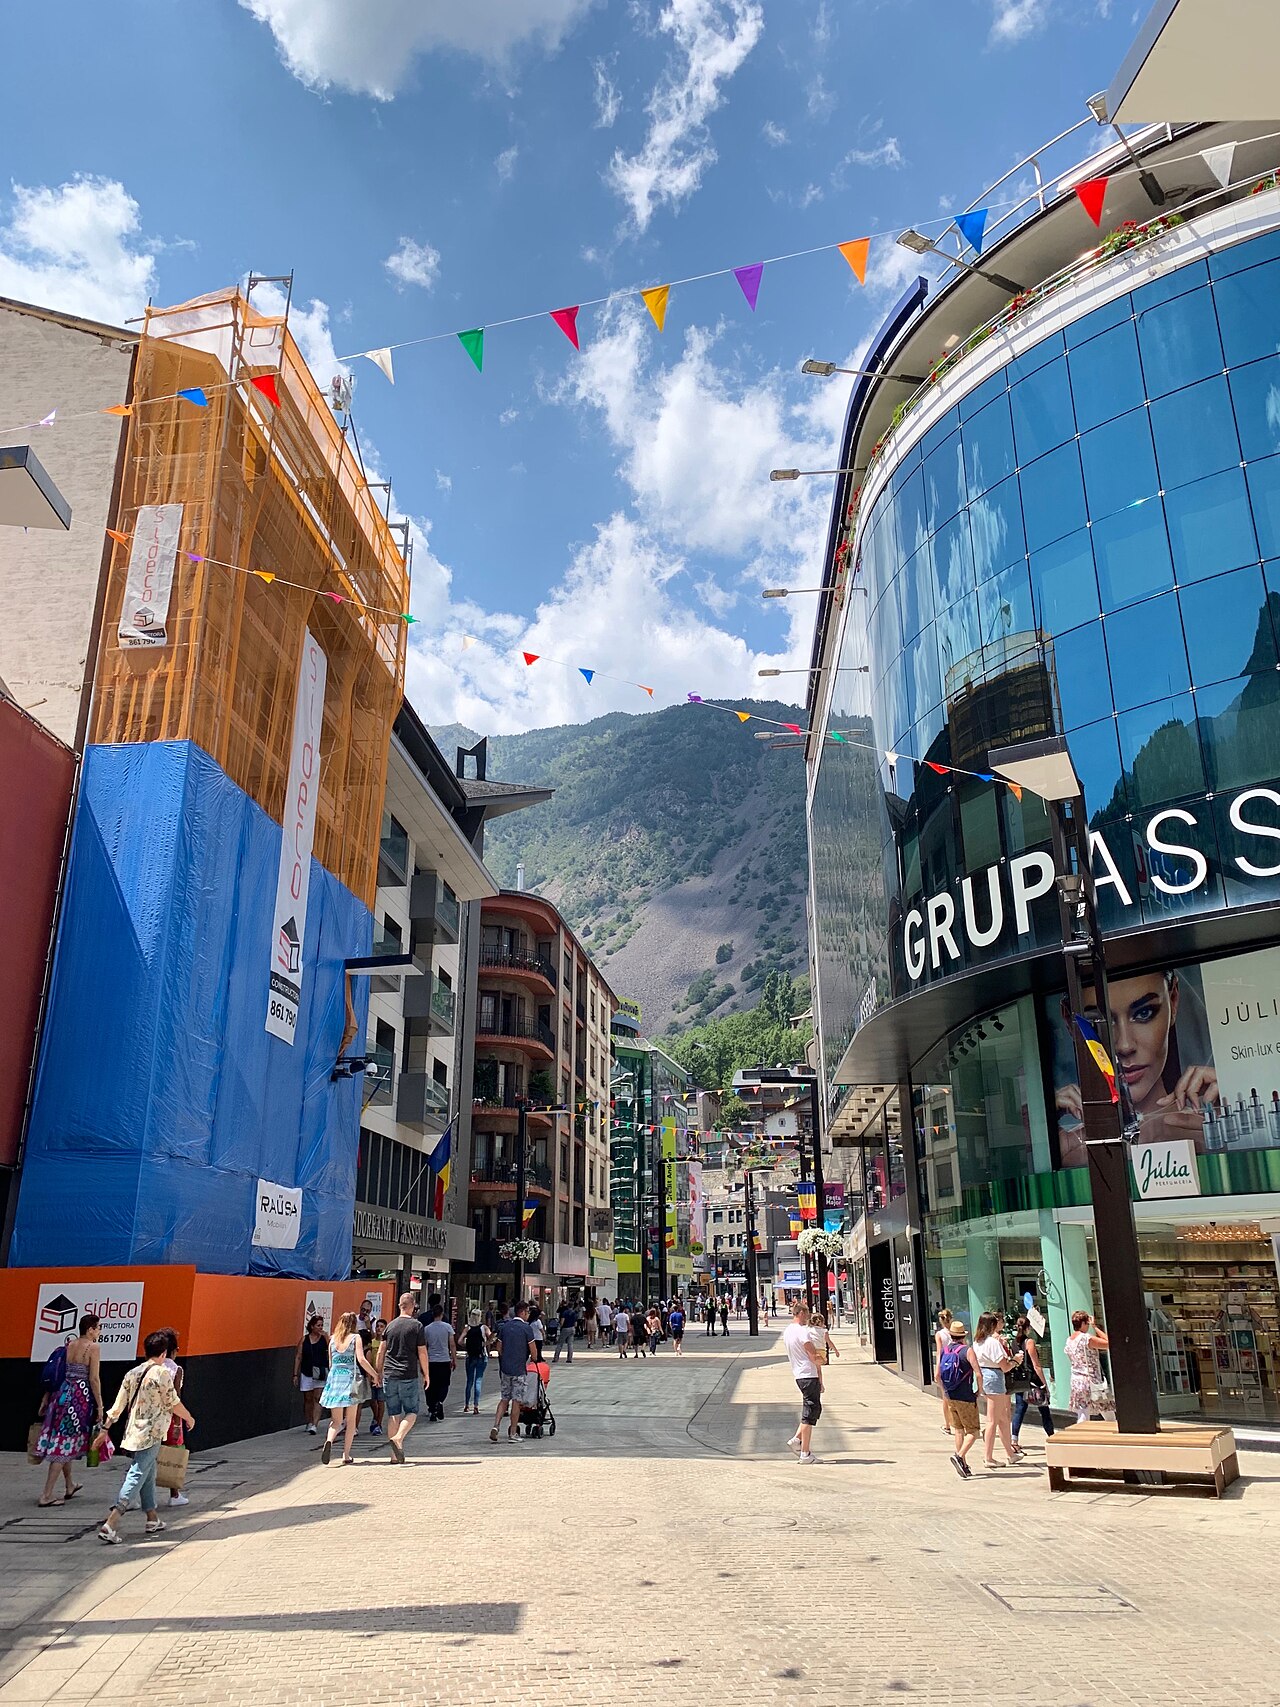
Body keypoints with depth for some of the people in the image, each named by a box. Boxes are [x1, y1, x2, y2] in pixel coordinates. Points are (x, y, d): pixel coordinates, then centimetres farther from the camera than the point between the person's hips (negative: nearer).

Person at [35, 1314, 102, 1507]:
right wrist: (99, 1405, -6)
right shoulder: (92, 1347, -9)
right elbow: (94, 1379, -12)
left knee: (61, 1440, 18)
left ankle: (69, 1486, 35)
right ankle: (46, 1495, -1)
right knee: (65, 1443, -1)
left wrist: (46, 1398, 17)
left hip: (62, 1393, 8)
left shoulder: (69, 1345, 9)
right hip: (80, 1396, -7)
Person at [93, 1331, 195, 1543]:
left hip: (133, 1432, 8)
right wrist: (189, 1418, 11)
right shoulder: (162, 1373, -12)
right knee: (136, 1477, -7)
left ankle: (153, 1520, 26)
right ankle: (111, 1524, -16)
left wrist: (104, 1429, 15)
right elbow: (174, 1404, -5)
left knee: (148, 1475, 19)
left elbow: (118, 1406, 7)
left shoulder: (132, 1374, 8)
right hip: (151, 1434, -8)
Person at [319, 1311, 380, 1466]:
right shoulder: (356, 1337, -1)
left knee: (336, 1420, 6)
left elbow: (330, 1364, 15)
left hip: (334, 1378, 3)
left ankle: (329, 1441, -24)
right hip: (351, 1379, -3)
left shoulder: (333, 1339, 10)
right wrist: (375, 1375, -5)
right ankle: (346, 1455, 8)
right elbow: (361, 1359, -12)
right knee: (351, 1420, 10)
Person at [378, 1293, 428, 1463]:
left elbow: (381, 1352, 10)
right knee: (412, 1411, 7)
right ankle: (398, 1438, -17)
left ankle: (395, 1455, 10)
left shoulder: (391, 1326, 8)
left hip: (389, 1376, 4)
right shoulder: (417, 1326, -4)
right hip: (409, 1375, -4)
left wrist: (379, 1373, 19)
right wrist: (426, 1374, 6)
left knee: (393, 1414, 9)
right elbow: (422, 1353, -4)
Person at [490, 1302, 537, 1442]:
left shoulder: (504, 1327, 7)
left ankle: (496, 1426, 1)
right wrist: (535, 1360, 13)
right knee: (516, 1401, 2)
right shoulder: (526, 1328, -10)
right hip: (519, 1369, -5)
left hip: (505, 1368, 5)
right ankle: (513, 1433, 7)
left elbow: (499, 1348, 13)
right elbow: (533, 1351, -7)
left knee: (504, 1399, 15)